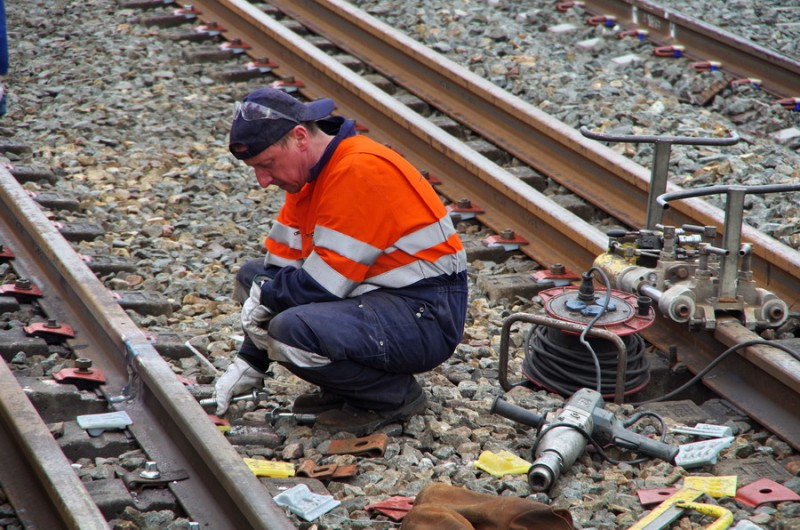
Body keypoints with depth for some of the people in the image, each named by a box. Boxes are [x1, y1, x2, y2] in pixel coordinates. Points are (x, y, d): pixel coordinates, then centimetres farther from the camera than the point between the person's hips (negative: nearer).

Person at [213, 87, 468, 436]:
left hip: (426, 316, -10)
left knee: (292, 331, -31)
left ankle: (395, 396, -6)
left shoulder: (359, 171, -22)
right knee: (253, 277, 13)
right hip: (376, 296, 10)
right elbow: (281, 264, 8)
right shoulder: (308, 173, 8)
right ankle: (342, 389, 10)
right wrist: (248, 364, 4)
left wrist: (265, 296, -5)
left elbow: (324, 282, -23)